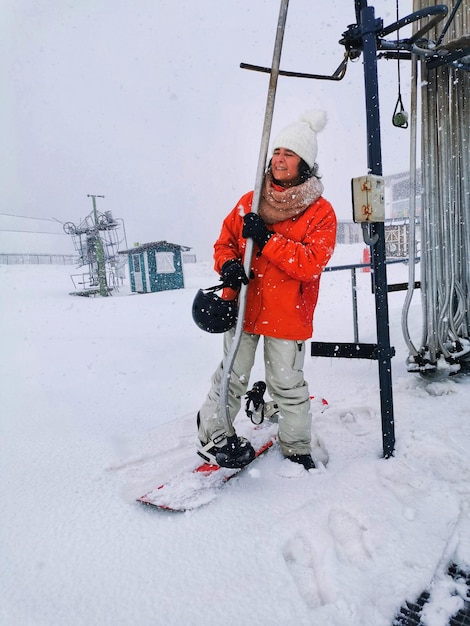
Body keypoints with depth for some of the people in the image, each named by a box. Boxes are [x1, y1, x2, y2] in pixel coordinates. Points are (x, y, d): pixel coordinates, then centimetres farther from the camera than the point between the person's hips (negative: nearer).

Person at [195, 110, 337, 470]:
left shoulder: (321, 212, -4)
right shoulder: (250, 201, 7)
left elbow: (311, 263, -15)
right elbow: (225, 242, 11)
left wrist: (266, 240, -19)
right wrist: (228, 265, -11)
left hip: (288, 313, -2)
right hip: (242, 305, 2)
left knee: (288, 384, 10)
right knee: (232, 376, 8)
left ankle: (297, 449, 32)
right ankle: (213, 435, 28)